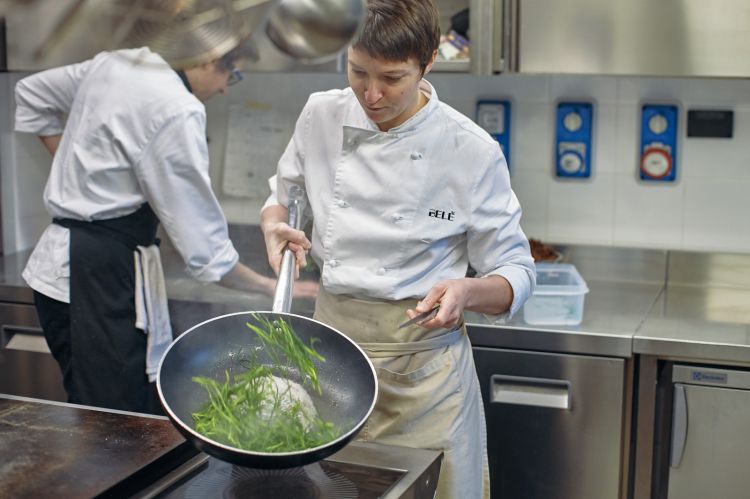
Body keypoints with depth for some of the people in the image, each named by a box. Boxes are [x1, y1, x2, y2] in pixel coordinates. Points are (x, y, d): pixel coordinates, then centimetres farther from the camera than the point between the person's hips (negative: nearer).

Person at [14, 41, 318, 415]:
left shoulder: (114, 62, 8)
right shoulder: (178, 112, -18)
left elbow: (31, 93, 26)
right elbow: (203, 244, -17)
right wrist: (270, 286, -4)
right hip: (101, 276, -9)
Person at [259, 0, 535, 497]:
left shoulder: (470, 150, -12)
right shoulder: (322, 116, -2)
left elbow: (516, 273, -5)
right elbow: (283, 193, 17)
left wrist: (469, 292, -25)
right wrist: (275, 223, -5)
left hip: (420, 358, -3)